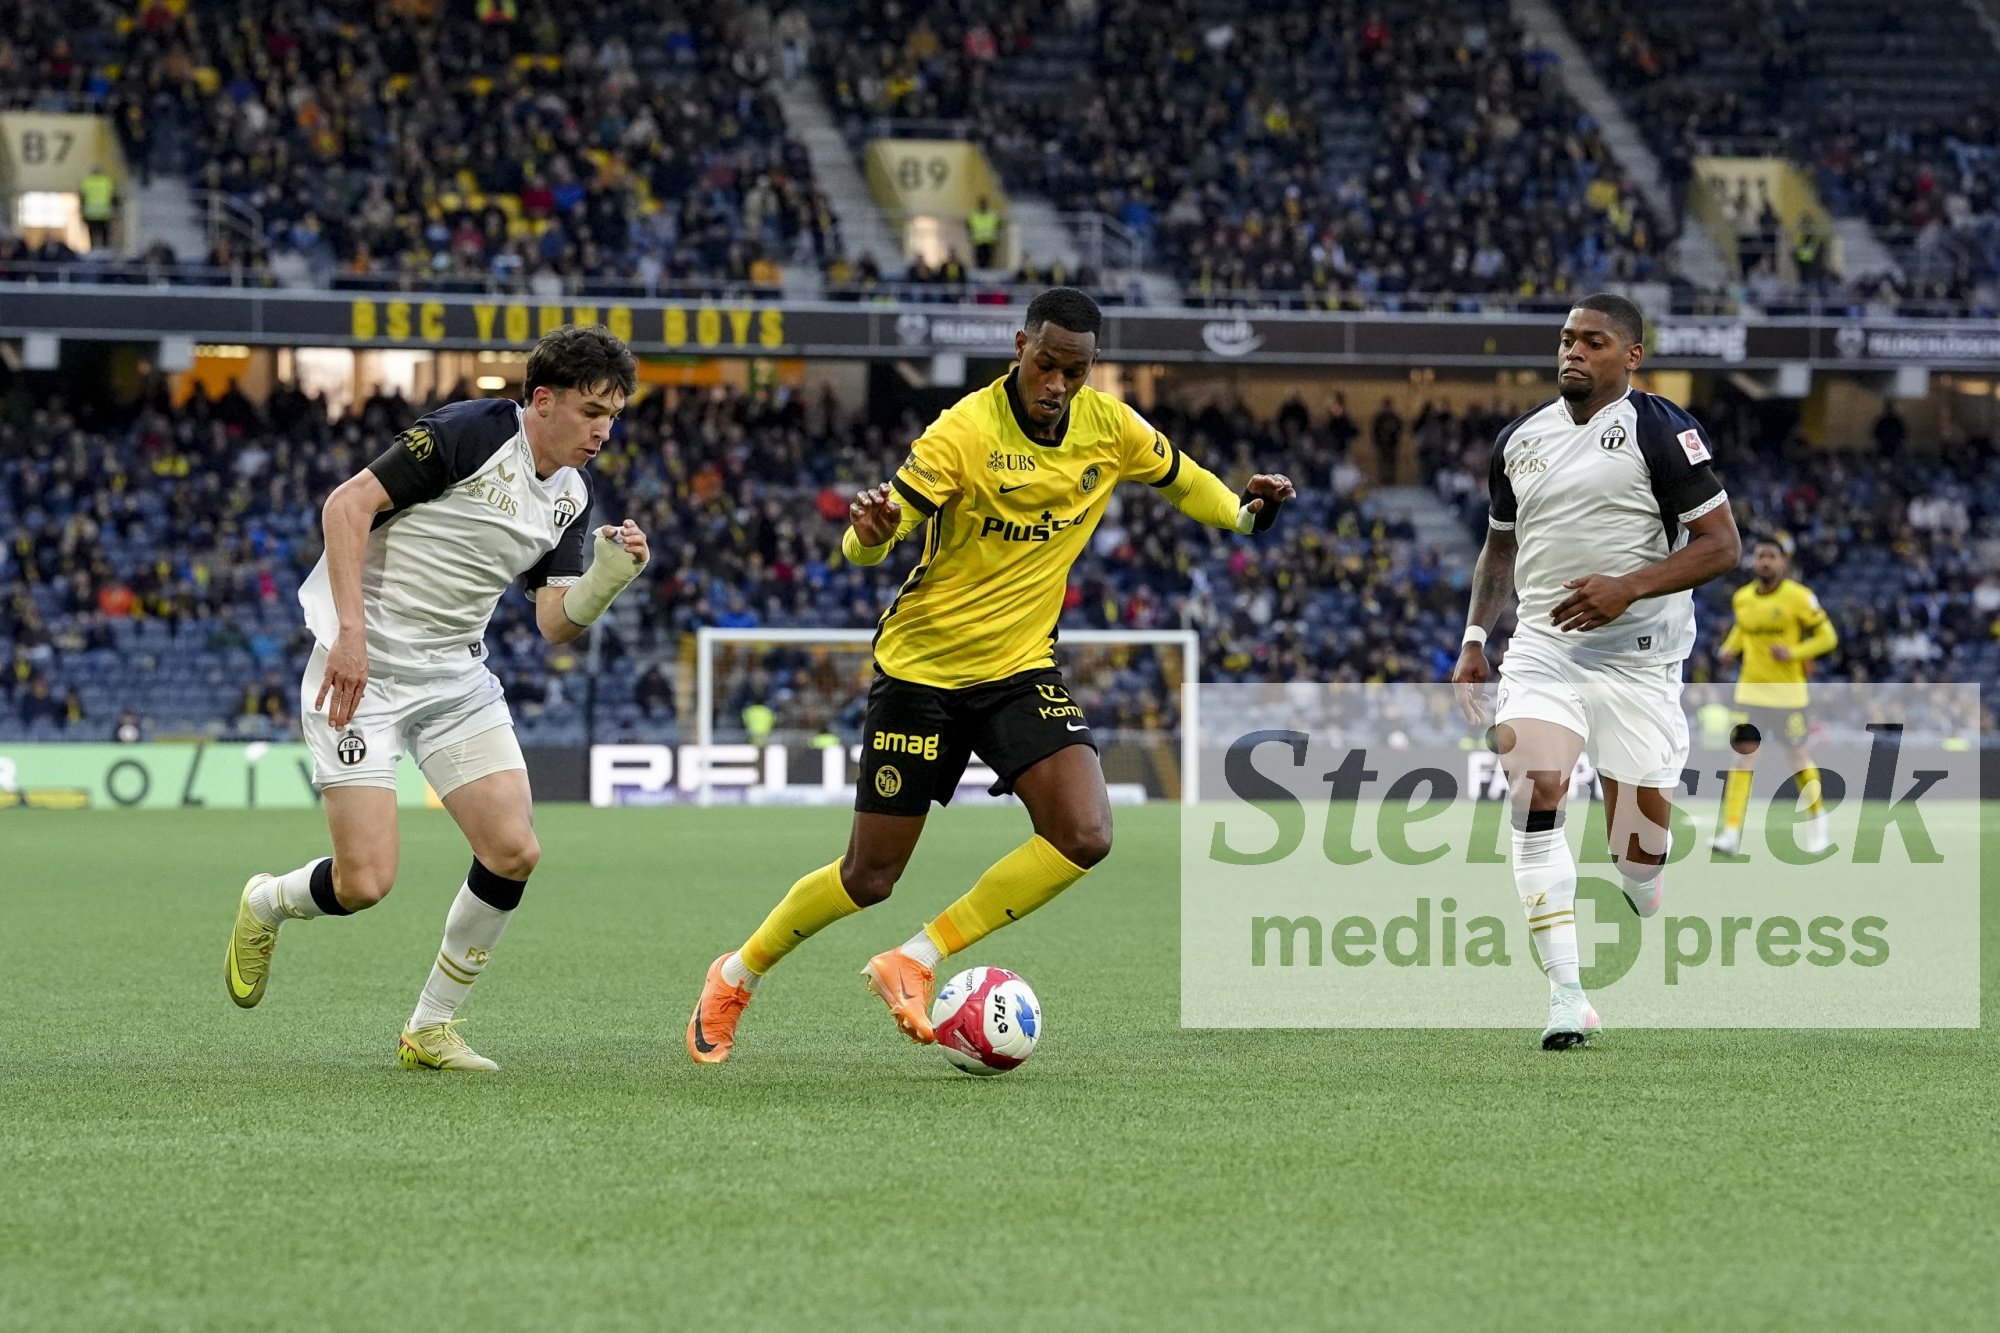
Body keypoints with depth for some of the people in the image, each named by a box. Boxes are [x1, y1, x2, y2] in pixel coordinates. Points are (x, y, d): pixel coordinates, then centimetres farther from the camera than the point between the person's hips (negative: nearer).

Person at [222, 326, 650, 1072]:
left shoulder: (570, 498, 7)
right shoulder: (471, 433, -16)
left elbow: (555, 625, 6)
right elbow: (348, 503, -18)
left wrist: (609, 577, -14)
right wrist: (351, 631, -25)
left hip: (456, 675, 7)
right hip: (364, 671, -7)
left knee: (514, 851, -8)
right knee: (365, 882, -13)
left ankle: (432, 1029, 8)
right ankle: (265, 905, 23)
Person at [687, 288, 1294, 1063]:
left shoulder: (1108, 425, -5)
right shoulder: (965, 431, -20)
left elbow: (1178, 476, 18)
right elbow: (865, 546, -24)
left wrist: (1245, 510, -1)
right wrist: (870, 530, -48)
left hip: (1021, 667, 4)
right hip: (921, 670, -4)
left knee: (1083, 836, -20)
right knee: (870, 877, 2)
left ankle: (915, 964, -8)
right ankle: (735, 977, 28)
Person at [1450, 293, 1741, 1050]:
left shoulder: (1658, 430, -5)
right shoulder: (1520, 440, 13)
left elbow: (1722, 545, -8)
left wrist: (1629, 587, -19)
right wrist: (1475, 638, 15)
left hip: (1637, 655, -4)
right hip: (1542, 652, 4)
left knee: (1641, 852, 0)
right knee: (1533, 794, -20)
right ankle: (1567, 996, -23)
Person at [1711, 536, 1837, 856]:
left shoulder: (1799, 597, -9)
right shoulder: (1741, 598, 4)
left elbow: (1828, 637, -5)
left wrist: (1793, 652, -20)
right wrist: (1729, 649, 4)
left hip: (1788, 692, -3)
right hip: (1750, 691, 3)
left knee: (1797, 757, 7)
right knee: (1743, 756, -8)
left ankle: (1818, 821, 31)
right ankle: (1731, 832, -13)